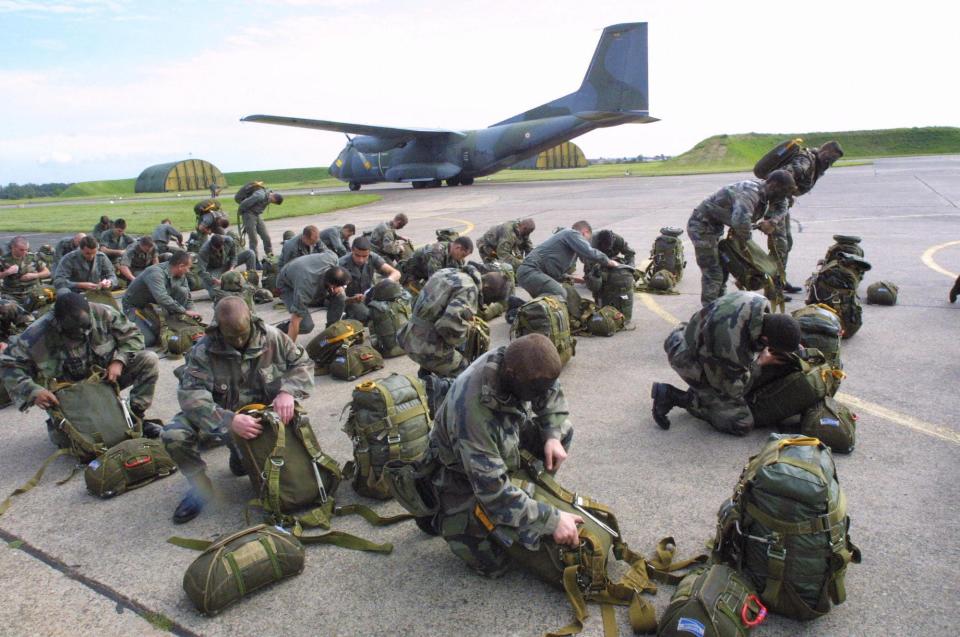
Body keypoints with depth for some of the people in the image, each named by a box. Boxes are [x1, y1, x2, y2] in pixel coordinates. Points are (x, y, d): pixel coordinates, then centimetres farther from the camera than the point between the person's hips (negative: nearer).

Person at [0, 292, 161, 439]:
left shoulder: (103, 313, -20)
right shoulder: (39, 332, -24)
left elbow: (132, 334, -8)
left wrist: (119, 361, -25)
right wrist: (33, 391, -34)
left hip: (107, 376, 2)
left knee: (149, 360, -21)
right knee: (63, 438, -22)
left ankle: (136, 417, -8)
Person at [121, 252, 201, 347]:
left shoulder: (180, 275, -9)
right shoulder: (156, 273, -33)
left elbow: (187, 296, 1)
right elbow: (162, 299, -45)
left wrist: (190, 311, -17)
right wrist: (185, 311, -39)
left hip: (151, 301, 7)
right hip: (133, 306, -6)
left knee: (182, 291, -17)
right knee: (150, 340, -22)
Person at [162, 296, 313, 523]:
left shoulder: (271, 337, -13)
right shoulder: (203, 351, -20)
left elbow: (303, 364, -6)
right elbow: (191, 396, -29)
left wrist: (288, 392, -27)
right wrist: (229, 421, -45)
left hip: (262, 414, 2)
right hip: (221, 417, -2)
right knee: (174, 435, -27)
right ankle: (200, 486, 2)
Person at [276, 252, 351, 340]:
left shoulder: (332, 257, -32)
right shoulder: (306, 289, -44)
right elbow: (295, 321, -38)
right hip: (288, 286, -6)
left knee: (340, 298, -17)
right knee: (306, 325, -23)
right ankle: (280, 329, 9)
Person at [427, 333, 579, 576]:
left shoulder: (516, 361, -24)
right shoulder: (472, 408, -43)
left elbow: (553, 395, -1)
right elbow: (492, 489, -38)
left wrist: (553, 436, -18)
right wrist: (551, 520, -35)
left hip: (501, 444, 7)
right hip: (462, 471, -6)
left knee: (563, 428, -5)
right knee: (493, 564, -7)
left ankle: (535, 492, 12)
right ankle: (439, 516, 15)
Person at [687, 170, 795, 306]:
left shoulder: (764, 190, 0)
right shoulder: (750, 192, -30)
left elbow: (781, 205, 18)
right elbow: (741, 220, -47)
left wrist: (772, 221, -3)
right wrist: (744, 236, -25)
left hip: (714, 226, 10)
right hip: (702, 225, -10)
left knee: (723, 269, 21)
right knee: (713, 274, -10)